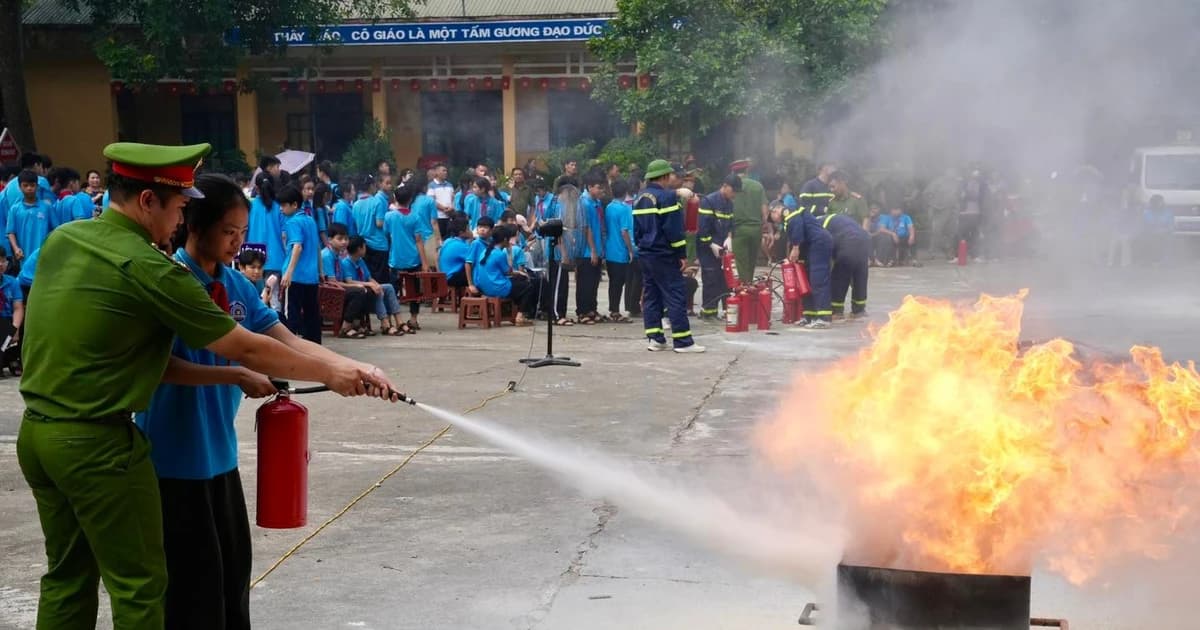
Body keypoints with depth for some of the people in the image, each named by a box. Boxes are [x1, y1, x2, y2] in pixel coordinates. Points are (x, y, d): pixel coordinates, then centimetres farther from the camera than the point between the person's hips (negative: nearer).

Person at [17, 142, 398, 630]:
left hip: (37, 432, 8)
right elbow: (246, 349, -11)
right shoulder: (149, 269, -17)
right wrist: (330, 374, 1)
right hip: (97, 443, -8)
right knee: (138, 585, 3)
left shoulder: (62, 239, 5)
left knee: (68, 576, 17)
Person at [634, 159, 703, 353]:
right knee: (675, 296, -5)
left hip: (645, 255, 8)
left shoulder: (640, 199, 12)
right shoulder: (667, 196, -13)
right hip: (664, 256, -8)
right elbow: (673, 229, -17)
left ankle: (654, 339, 9)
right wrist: (682, 254, -12)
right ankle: (682, 341, -6)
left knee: (651, 296, 10)